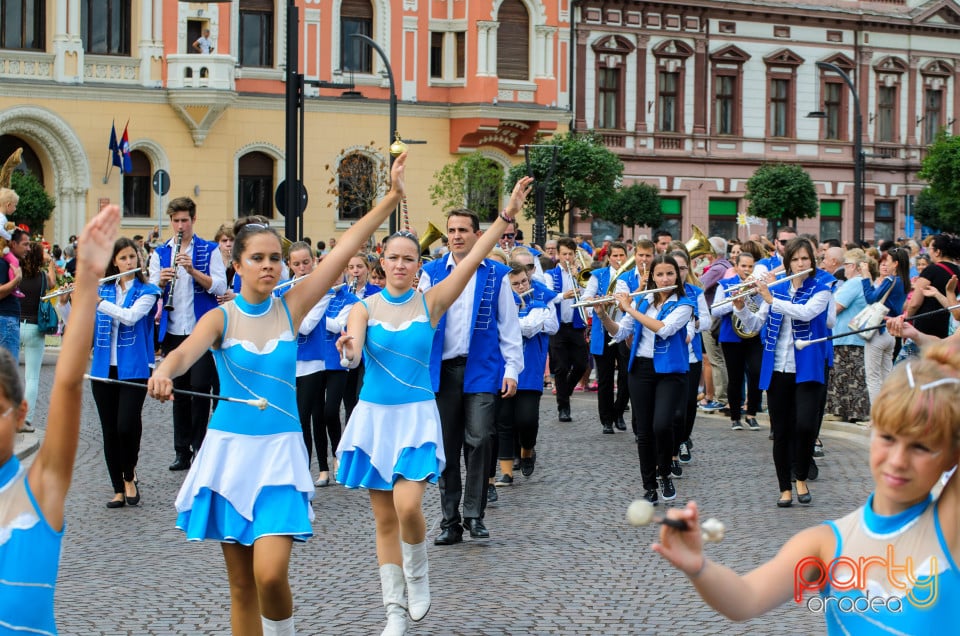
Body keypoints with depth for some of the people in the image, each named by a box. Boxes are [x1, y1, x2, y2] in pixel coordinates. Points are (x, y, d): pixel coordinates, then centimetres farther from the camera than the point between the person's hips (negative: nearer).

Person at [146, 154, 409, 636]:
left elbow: (344, 249, -4)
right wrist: (164, 372, -45)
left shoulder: (292, 307, 1)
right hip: (230, 449, 0)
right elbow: (186, 352, -22)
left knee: (271, 574, -16)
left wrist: (392, 198, -9)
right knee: (241, 584, 6)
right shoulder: (221, 318, -2)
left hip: (280, 451, 0)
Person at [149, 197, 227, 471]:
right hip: (172, 332, 3)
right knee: (179, 391, 7)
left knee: (200, 389, -6)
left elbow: (220, 287, -7)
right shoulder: (160, 253, 11)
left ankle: (199, 448, 4)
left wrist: (193, 270, -20)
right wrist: (161, 282, -16)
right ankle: (182, 451, 13)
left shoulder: (210, 250, 3)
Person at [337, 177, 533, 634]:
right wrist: (348, 349, -38)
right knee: (385, 519, 5)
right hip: (374, 416, 2)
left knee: (407, 507, -20)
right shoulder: (365, 308, 1)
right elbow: (352, 356, -14)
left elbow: (472, 258, -8)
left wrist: (507, 215, -15)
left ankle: (417, 574, 10)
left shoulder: (430, 302, 0)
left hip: (416, 416, -1)